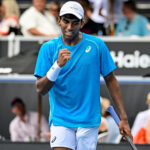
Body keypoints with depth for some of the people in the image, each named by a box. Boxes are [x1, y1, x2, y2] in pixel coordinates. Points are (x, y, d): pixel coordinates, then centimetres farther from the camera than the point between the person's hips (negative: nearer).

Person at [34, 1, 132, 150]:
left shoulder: (96, 45, 0)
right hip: (60, 119, 0)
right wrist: (58, 65, -24)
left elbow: (110, 80, 7)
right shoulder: (48, 48, -1)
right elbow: (40, 89, -7)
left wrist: (123, 117, 4)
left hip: (89, 120, 0)